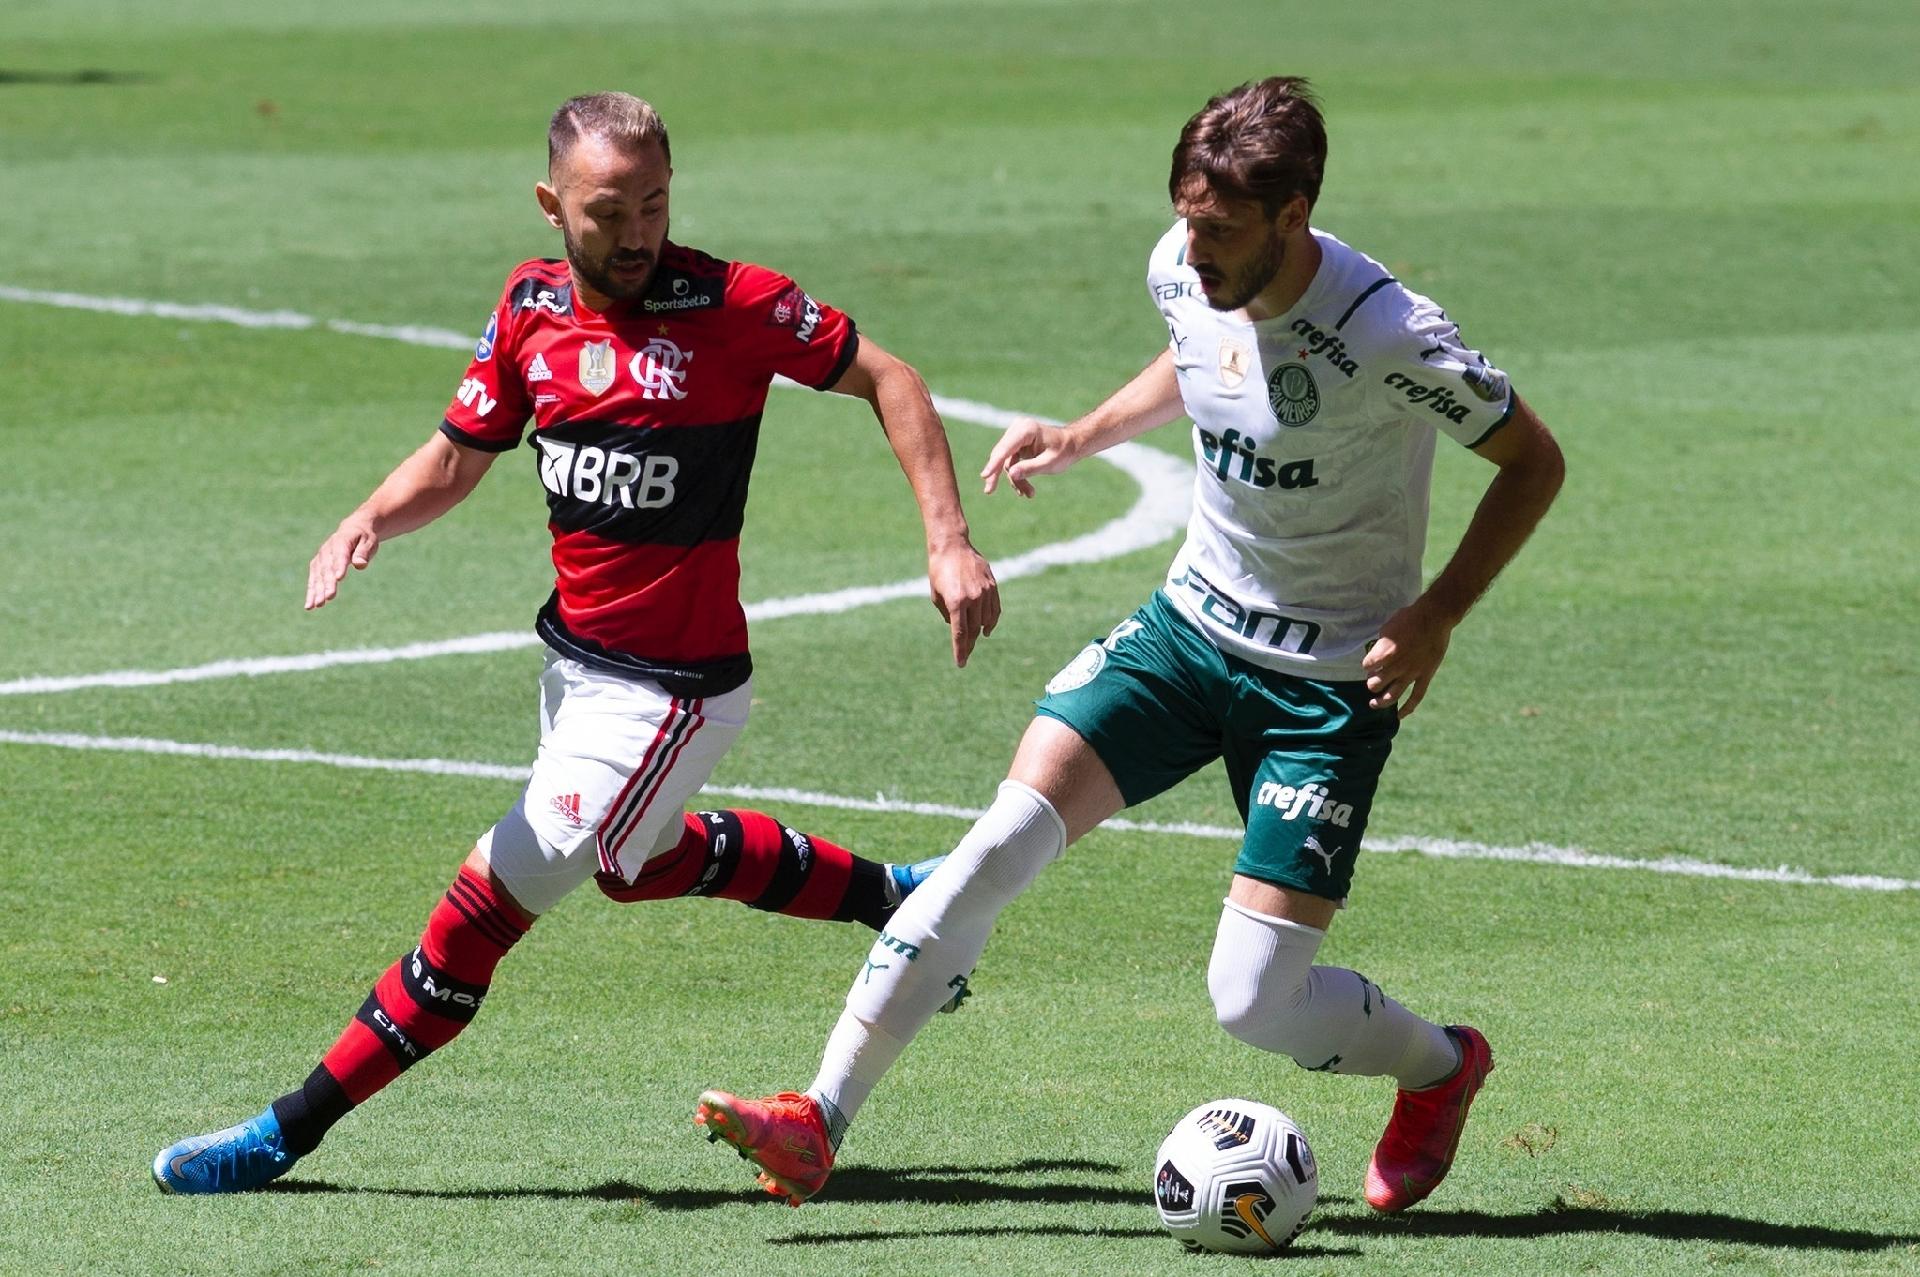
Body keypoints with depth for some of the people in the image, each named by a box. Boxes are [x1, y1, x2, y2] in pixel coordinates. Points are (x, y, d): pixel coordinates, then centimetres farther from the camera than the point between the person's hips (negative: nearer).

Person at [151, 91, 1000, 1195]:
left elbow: (886, 379, -8)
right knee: (642, 862, 31)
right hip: (578, 658, 8)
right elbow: (458, 457, 7)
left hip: (673, 690, -8)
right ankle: (890, 896, 50)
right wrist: (371, 522, -14)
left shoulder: (733, 305, -18)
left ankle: (289, 1135, 2)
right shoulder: (532, 308, -1)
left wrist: (949, 543, -16)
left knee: (493, 897, -7)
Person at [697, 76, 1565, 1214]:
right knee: (1007, 836, -14)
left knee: (1255, 1001, -9)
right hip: (1195, 619, 5)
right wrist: (1085, 436, 5)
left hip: (1331, 681, -5)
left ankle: (1439, 1067, 26)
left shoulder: (1392, 338, -26)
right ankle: (816, 1125, -13)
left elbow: (1535, 461, -12)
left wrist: (1437, 616, -20)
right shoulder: (1184, 270, -8)